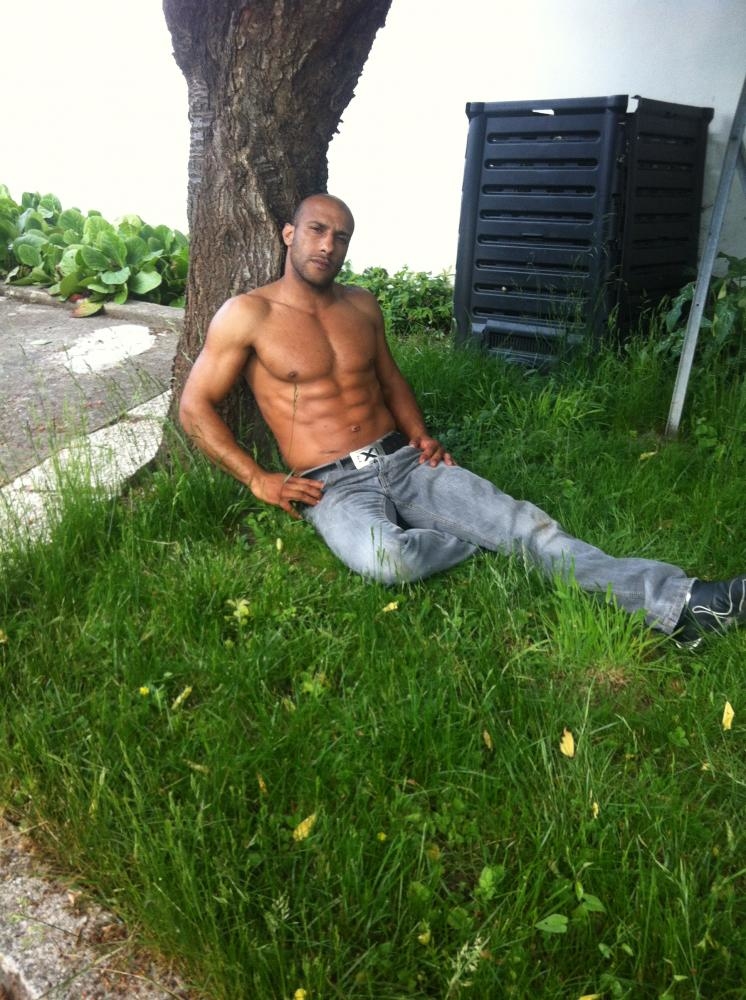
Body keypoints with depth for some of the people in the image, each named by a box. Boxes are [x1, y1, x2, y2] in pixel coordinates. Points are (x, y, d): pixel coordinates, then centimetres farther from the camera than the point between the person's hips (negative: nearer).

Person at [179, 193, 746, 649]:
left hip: (403, 462, 5)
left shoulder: (361, 305, 13)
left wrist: (420, 435, 6)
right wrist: (258, 480, -10)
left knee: (525, 520, -16)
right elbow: (195, 408, -1)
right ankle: (489, 538, -10)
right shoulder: (247, 315, -3)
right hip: (332, 486, -4)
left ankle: (674, 602, -24)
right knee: (386, 561, -39)